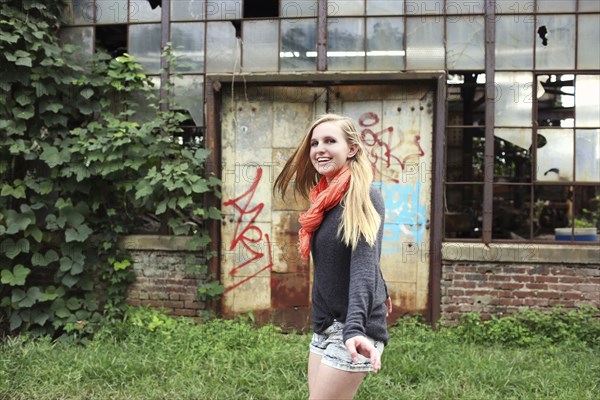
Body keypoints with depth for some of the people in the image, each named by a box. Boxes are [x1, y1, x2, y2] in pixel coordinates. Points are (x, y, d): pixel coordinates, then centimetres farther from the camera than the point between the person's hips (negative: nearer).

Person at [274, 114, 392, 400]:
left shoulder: (364, 196, -15)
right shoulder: (326, 199, 8)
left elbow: (364, 265, -25)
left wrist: (355, 328, -37)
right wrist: (380, 292, 33)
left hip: (350, 328, -8)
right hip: (324, 327, 8)